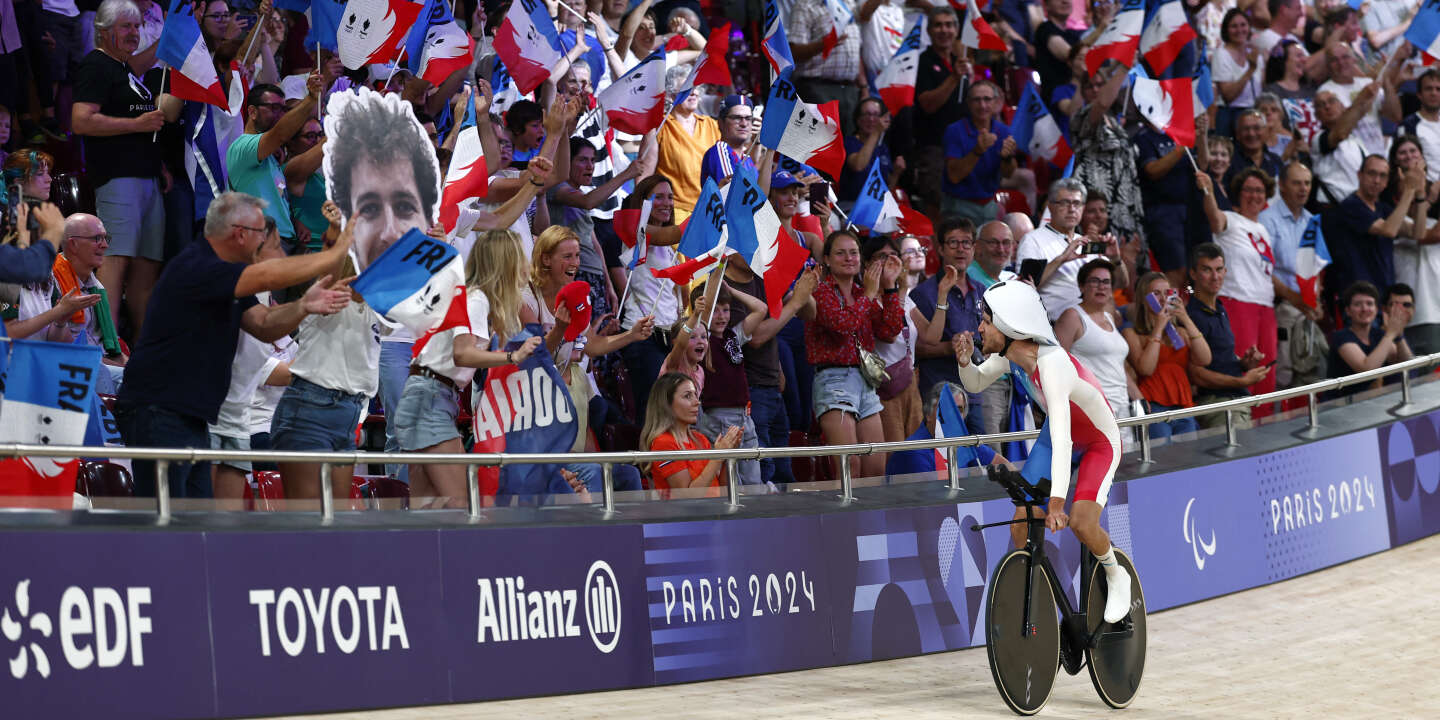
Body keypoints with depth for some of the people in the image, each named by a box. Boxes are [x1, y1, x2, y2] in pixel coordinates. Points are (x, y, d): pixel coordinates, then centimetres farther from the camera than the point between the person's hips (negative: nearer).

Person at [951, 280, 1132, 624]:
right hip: (1057, 434, 7)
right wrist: (965, 362, -23)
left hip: (1099, 444, -7)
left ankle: (1116, 577, 9)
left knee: (1080, 523, -20)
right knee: (1023, 518, -7)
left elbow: (1061, 438, -48)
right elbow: (976, 384, 1)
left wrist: (1057, 500, -56)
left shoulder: (1052, 364, -40)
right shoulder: (1011, 354, -18)